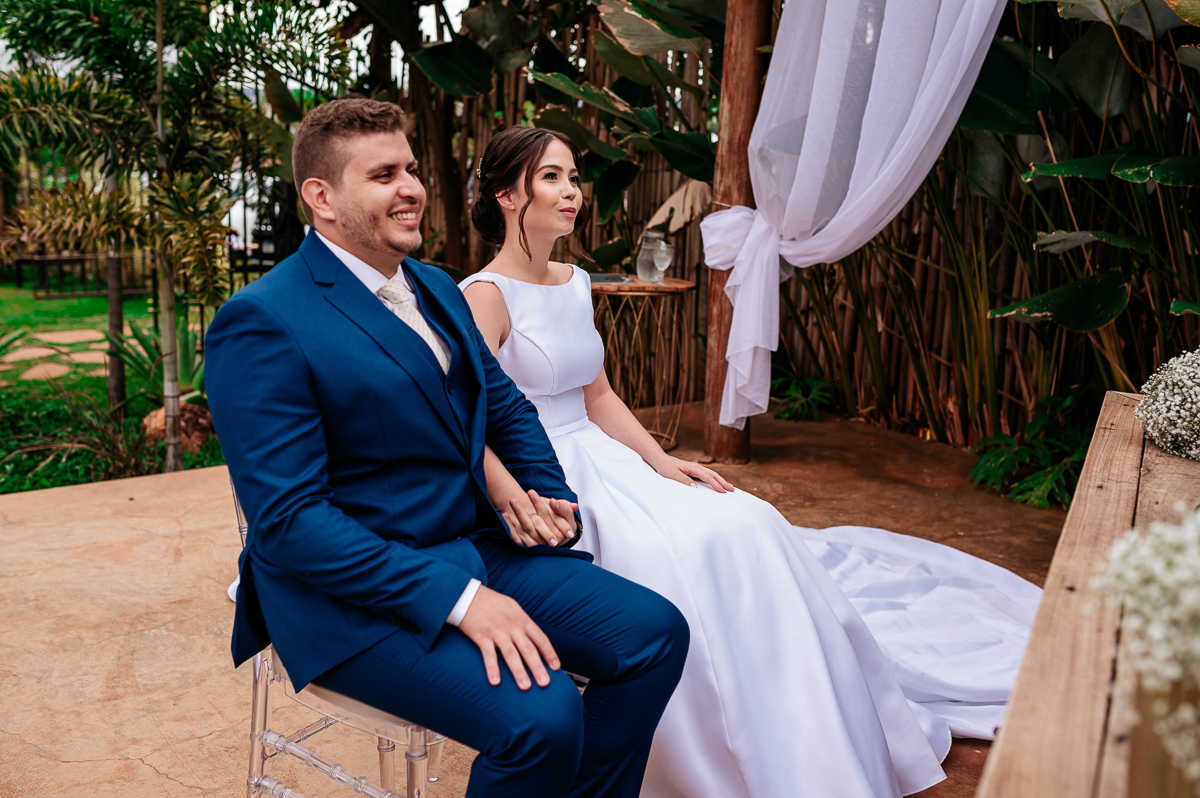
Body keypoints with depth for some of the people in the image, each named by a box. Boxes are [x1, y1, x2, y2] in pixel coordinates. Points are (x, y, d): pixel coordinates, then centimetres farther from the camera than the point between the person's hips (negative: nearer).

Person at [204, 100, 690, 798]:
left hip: (478, 550, 8)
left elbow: (507, 405, 22)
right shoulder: (262, 321, -14)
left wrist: (552, 493, 2)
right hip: (357, 595, -8)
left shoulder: (436, 288, 12)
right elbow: (287, 519, -20)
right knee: (542, 715, -28)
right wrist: (457, 597, -25)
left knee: (655, 631, -6)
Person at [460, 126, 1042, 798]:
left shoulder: (575, 284, 13)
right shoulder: (485, 295, -11)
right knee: (678, 551, -29)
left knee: (743, 526, -11)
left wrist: (660, 460, 2)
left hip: (598, 459, 7)